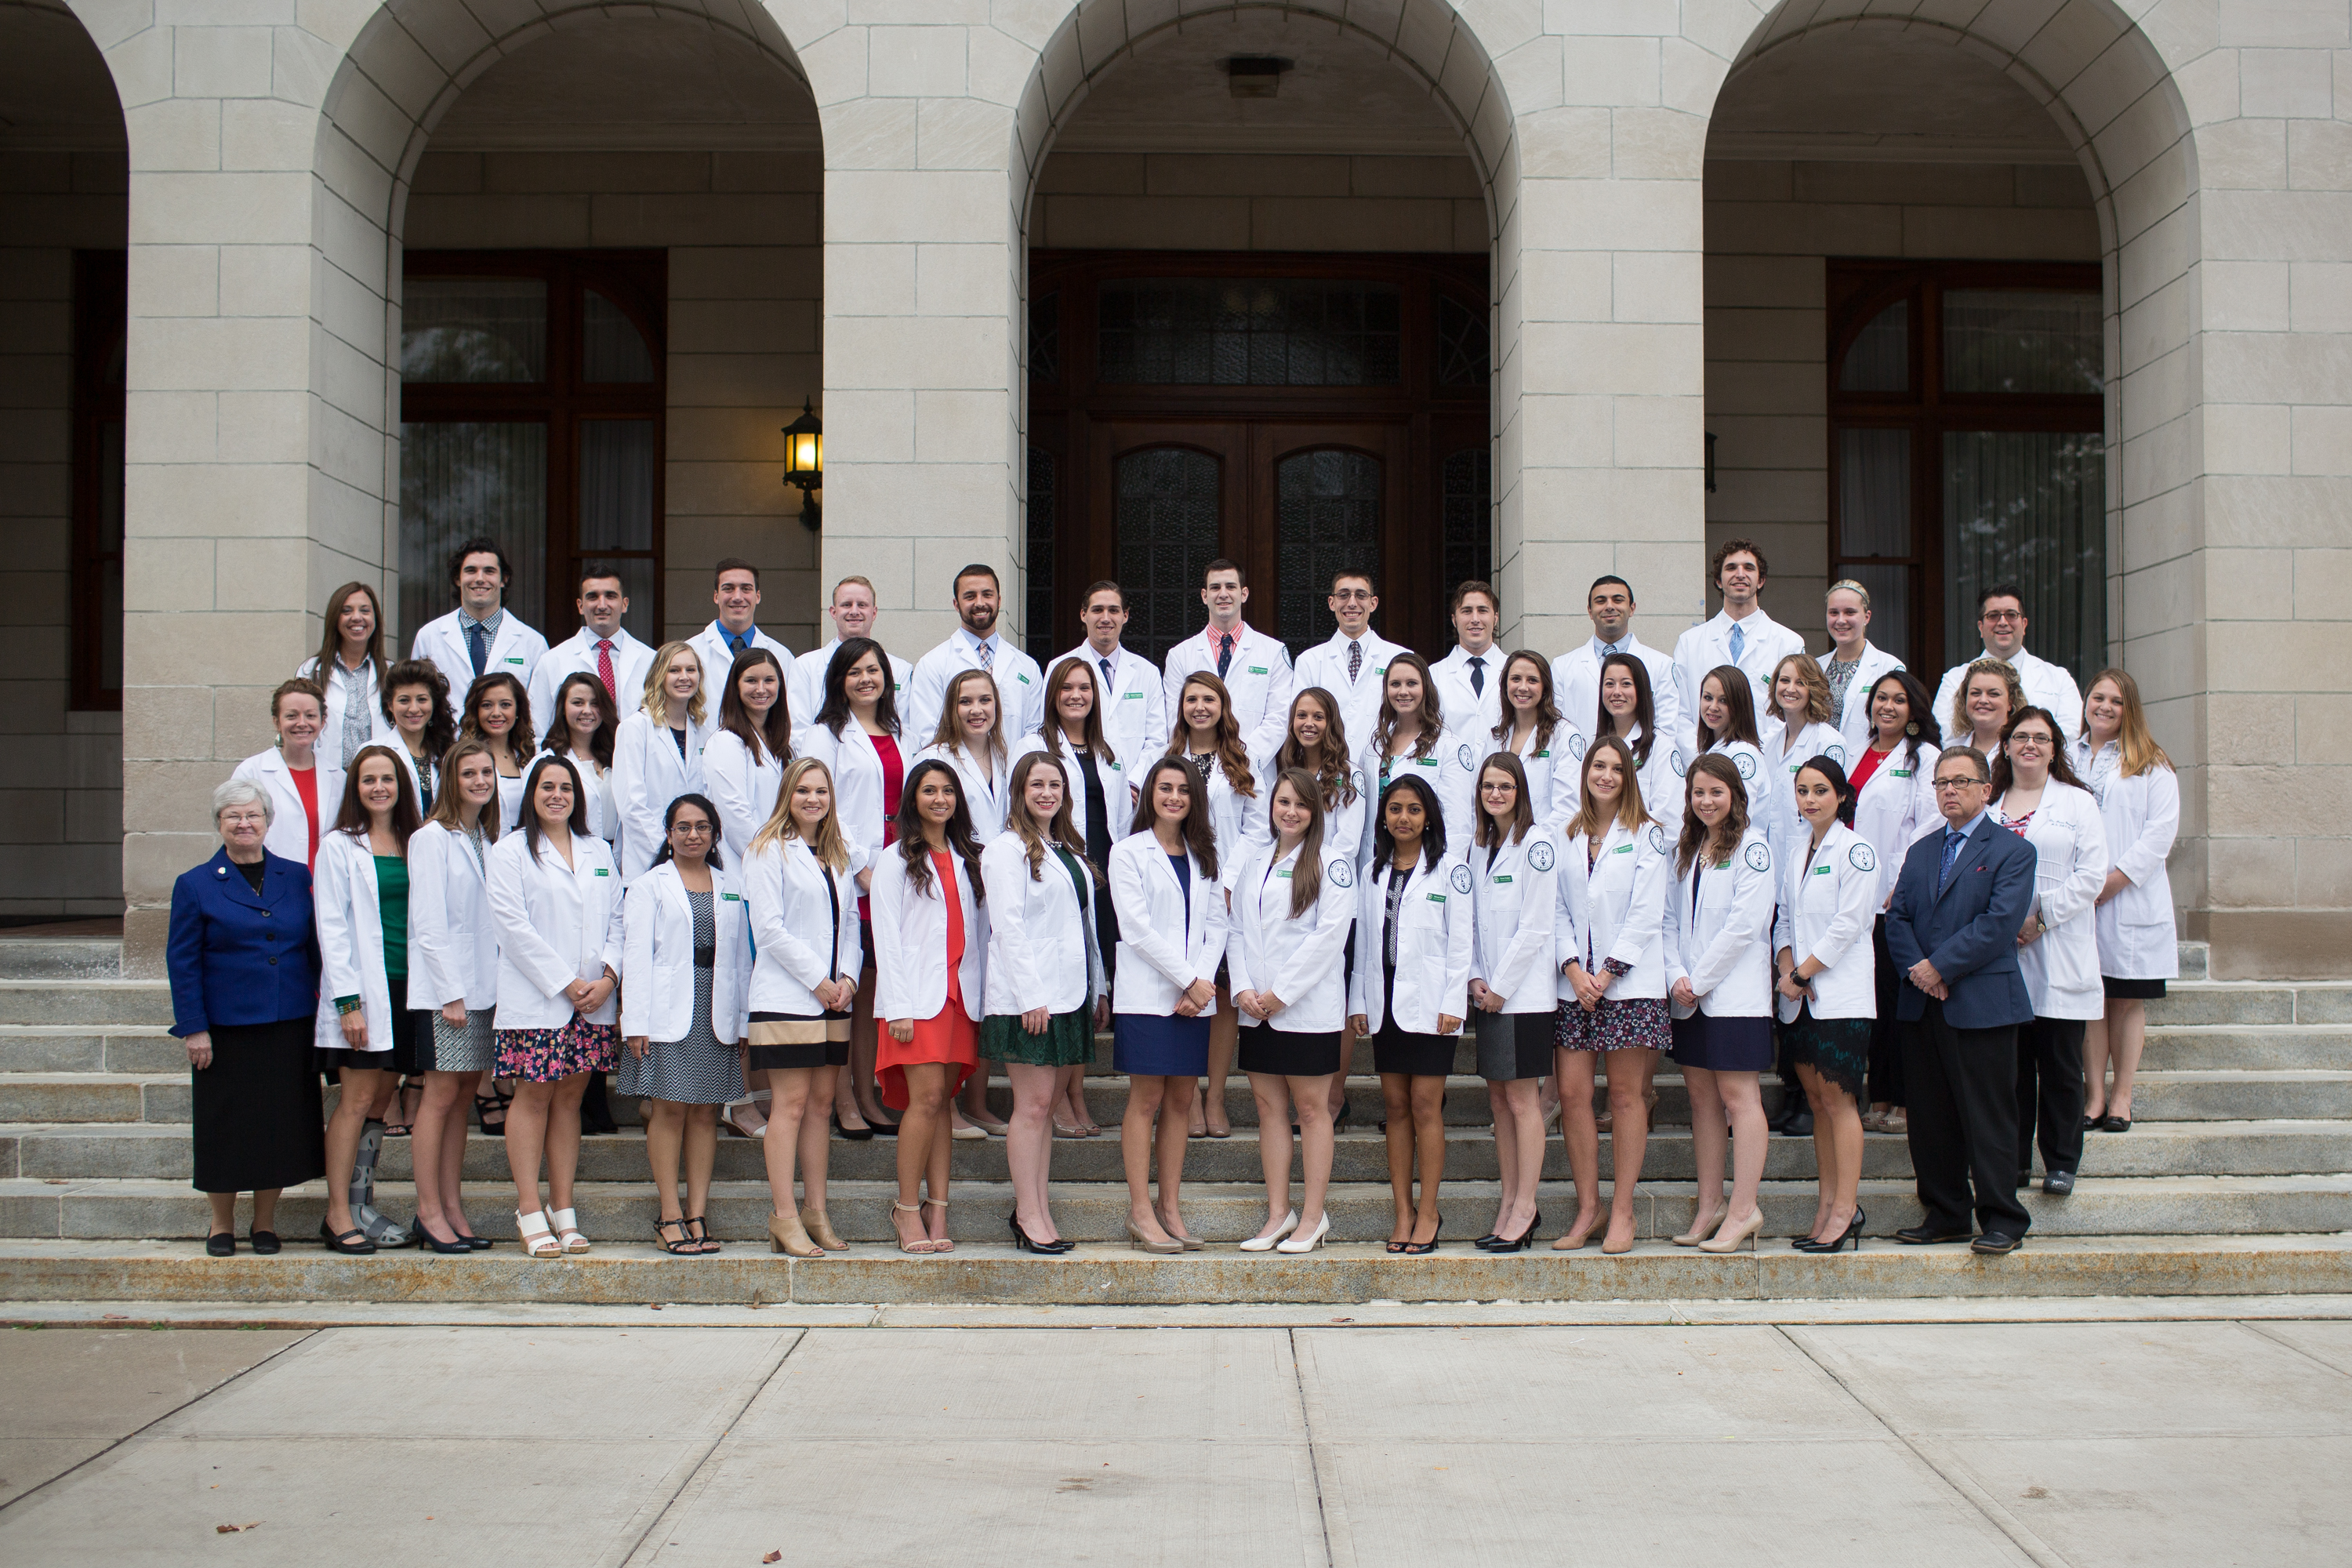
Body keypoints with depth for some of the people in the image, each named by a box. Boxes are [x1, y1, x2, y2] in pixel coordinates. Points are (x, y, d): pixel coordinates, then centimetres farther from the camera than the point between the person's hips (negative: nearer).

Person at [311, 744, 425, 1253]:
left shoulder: (414, 844, 13)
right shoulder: (339, 847, 0)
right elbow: (331, 928, -5)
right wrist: (348, 1000, -13)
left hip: (404, 987, 5)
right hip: (362, 990, -5)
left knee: (380, 1102, 7)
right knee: (357, 1100, -6)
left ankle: (363, 1209, 12)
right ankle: (338, 1215, -1)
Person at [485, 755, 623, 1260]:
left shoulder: (598, 852, 16)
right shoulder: (510, 851, 2)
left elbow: (617, 919, 12)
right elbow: (513, 925, -7)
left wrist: (608, 975, -5)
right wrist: (566, 982, -12)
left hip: (593, 1001, 4)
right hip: (534, 998, -4)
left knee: (570, 1098, 6)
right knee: (533, 1097, -3)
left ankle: (563, 1211, 9)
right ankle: (530, 1213, 2)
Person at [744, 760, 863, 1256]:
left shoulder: (841, 855, 16)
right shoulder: (769, 850, -3)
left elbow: (851, 921, 15)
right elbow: (768, 928, -10)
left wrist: (848, 977, -2)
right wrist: (818, 980, -12)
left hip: (834, 997, 6)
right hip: (786, 996, -6)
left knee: (822, 1102, 7)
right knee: (792, 1102, -7)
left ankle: (816, 1213, 12)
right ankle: (784, 1217, -2)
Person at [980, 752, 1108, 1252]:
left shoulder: (1068, 851, 19)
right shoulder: (1008, 849, -5)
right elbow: (1009, 927, -12)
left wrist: (1098, 988, 15)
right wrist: (1030, 997, -18)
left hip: (1069, 995, 7)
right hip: (1027, 997, -7)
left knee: (1047, 1103, 8)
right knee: (1033, 1104, -6)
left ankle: (1038, 1209, 12)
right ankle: (1028, 1216, -2)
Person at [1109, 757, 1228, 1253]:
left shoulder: (1206, 855, 15)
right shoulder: (1128, 853, 1)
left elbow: (1216, 924, 9)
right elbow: (1136, 929, -8)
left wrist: (1203, 979, -8)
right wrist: (1188, 981, -11)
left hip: (1197, 995, 4)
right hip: (1147, 993, -4)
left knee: (1181, 1100, 5)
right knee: (1146, 1099, -4)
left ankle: (1171, 1208, 10)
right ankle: (1140, 1212, -1)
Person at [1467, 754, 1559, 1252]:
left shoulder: (1537, 843, -8)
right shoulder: (1478, 846, 13)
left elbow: (1536, 925, -12)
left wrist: (1500, 986, -12)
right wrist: (1476, 977, 1)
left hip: (1524, 992, -7)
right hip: (1489, 993, 7)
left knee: (1522, 1099, -4)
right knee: (1499, 1099, 9)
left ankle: (1525, 1208, 2)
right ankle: (1509, 1202, 16)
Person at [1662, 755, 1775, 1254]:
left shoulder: (1752, 846, -6)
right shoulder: (1684, 851, 16)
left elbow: (1744, 924, -13)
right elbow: (1670, 919, 12)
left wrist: (1699, 980, -12)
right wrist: (1677, 977, -3)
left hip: (1734, 992, -7)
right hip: (1689, 994, 7)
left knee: (1737, 1094, -6)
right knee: (1701, 1094, 8)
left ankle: (1743, 1209, -3)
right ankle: (1710, 1206, 14)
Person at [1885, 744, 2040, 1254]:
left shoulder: (2012, 851, -2)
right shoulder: (1921, 852, 18)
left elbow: (1998, 924, -13)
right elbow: (1897, 918, 10)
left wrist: (1939, 967, -14)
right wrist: (1917, 970, -8)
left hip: (1982, 1006, -6)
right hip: (1922, 1005, 6)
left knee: (1989, 1117, -2)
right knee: (1930, 1117, 9)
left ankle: (2002, 1220, 6)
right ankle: (1945, 1215, 19)